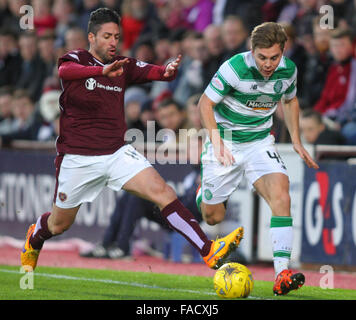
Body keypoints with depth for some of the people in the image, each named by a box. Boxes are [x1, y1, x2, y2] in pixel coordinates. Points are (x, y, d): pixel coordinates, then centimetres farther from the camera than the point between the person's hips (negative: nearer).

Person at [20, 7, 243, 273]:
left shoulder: (124, 66, 6)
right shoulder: (76, 59, -7)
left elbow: (153, 72, -9)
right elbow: (65, 71, -31)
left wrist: (168, 70, -35)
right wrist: (102, 70, -51)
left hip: (117, 152, 3)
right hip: (77, 158, -3)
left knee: (162, 191, -18)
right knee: (59, 224, 12)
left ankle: (209, 251, -26)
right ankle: (33, 240, 49)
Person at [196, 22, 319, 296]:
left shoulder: (288, 70, -9)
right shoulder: (234, 68, -23)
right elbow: (206, 103, -12)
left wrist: (296, 141, 7)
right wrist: (216, 140, -23)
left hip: (260, 143, 2)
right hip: (226, 143, -2)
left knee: (280, 195, -24)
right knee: (213, 217, 7)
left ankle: (282, 274, -27)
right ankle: (205, 193, 48)